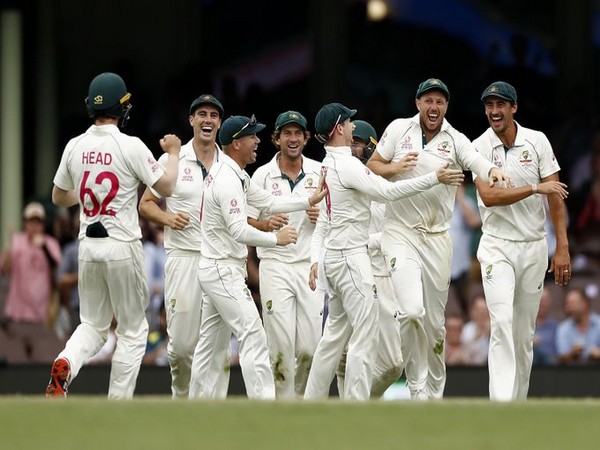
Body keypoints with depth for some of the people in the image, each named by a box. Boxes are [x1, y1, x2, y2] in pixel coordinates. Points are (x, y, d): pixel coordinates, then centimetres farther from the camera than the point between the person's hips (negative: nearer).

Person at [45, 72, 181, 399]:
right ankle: (118, 408, 3)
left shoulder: (75, 147, 3)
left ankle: (65, 365, -15)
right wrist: (172, 153, 10)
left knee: (93, 324, 16)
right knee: (132, 329, 7)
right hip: (123, 248, -4)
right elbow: (167, 187, -6)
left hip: (88, 246, 4)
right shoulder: (130, 146, -12)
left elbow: (58, 197, 15)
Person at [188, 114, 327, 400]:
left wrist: (309, 201, 11)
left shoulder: (235, 175, 13)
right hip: (224, 272, -11)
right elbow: (240, 231, -26)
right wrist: (276, 239, -15)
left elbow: (268, 203, 18)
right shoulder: (228, 180, -20)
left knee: (212, 343, 13)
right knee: (253, 338, -13)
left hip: (213, 270, 11)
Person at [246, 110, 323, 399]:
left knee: (310, 346, -2)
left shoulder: (320, 172, 7)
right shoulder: (262, 175, 1)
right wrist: (267, 225, -19)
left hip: (311, 264, 2)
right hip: (275, 265, -2)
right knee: (281, 344, -10)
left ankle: (302, 396, 20)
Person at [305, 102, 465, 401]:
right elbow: (387, 191, -22)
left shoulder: (327, 166, 14)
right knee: (365, 336, -8)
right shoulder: (347, 164, -15)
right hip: (350, 257, -10)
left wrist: (316, 259, 14)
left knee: (335, 334, 16)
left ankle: (311, 403, 20)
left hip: (331, 258, 10)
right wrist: (434, 178, -18)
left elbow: (322, 221, 15)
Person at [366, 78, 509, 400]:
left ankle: (434, 395, 20)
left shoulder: (455, 141, 0)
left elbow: (476, 160, -20)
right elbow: (371, 167, 7)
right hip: (400, 234, -2)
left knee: (435, 324, 7)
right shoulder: (399, 129, 1)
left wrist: (492, 171, -43)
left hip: (438, 238, 2)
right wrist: (395, 168, -15)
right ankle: (417, 389, -6)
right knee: (412, 312, -19)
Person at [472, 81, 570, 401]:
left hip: (534, 247, 2)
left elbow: (556, 197, 0)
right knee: (502, 322, -18)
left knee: (525, 333, 6)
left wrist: (562, 248, -5)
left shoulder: (537, 141, 0)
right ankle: (501, 413, -25)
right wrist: (535, 188, -23)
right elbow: (489, 196, -17)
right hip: (497, 246, -2)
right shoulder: (479, 148, -4)